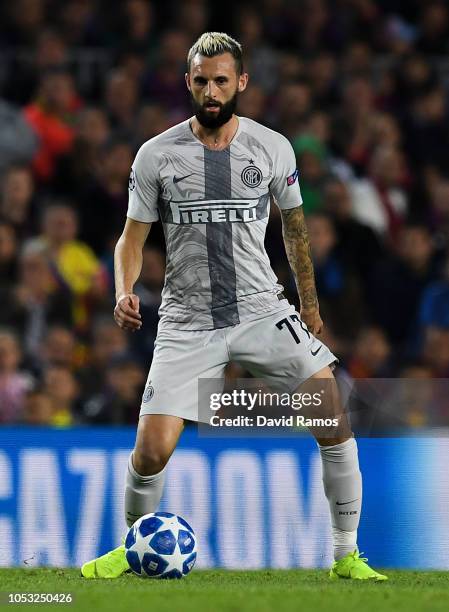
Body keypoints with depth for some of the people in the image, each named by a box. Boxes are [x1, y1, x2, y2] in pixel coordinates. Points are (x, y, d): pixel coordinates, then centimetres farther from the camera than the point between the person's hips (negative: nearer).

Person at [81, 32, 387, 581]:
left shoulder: (273, 149, 2)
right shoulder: (156, 155, -2)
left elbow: (294, 226, 16)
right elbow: (133, 237, 4)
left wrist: (310, 306, 21)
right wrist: (124, 292, -15)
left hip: (262, 311, 1)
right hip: (186, 323, -1)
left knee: (335, 420, -16)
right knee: (151, 451, -11)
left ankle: (346, 555, -4)